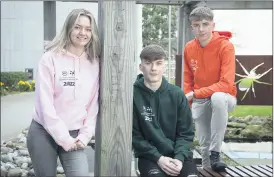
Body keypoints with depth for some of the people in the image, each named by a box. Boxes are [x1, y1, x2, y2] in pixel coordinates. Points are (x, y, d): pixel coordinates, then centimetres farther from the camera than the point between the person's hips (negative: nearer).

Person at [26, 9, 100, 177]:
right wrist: (63, 138, -13)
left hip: (75, 135, 3)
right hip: (44, 133, -3)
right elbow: (45, 103, -12)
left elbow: (94, 104, 6)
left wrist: (85, 135, -3)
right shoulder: (51, 58, -9)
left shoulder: (94, 63, 3)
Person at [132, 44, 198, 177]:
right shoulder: (133, 95, -5)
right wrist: (158, 158, -14)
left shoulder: (177, 94, 1)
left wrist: (179, 157, -14)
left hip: (178, 155, 2)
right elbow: (134, 135, -4)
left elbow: (186, 133, 3)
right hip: (150, 156, -2)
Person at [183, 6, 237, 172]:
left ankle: (216, 153, -30)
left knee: (217, 97, -39)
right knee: (204, 144, -6)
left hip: (223, 97, -4)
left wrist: (195, 94, -24)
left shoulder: (225, 46, -17)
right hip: (199, 102, 5)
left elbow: (226, 84, -25)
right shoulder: (189, 48, -1)